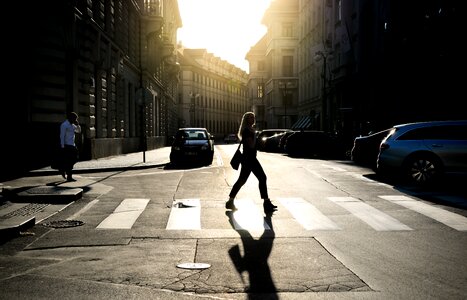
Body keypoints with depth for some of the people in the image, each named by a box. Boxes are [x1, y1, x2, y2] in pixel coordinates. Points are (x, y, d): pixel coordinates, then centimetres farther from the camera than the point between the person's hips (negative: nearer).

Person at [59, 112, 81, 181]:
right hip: (67, 145, -9)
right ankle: (69, 177, -1)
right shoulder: (64, 125, -11)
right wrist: (62, 146, -18)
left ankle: (62, 169, 24)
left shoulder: (72, 125, 15)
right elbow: (62, 136, -14)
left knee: (75, 159, 9)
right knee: (69, 161, -6)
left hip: (72, 145, 9)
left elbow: (79, 131, 25)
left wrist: (77, 124, 7)